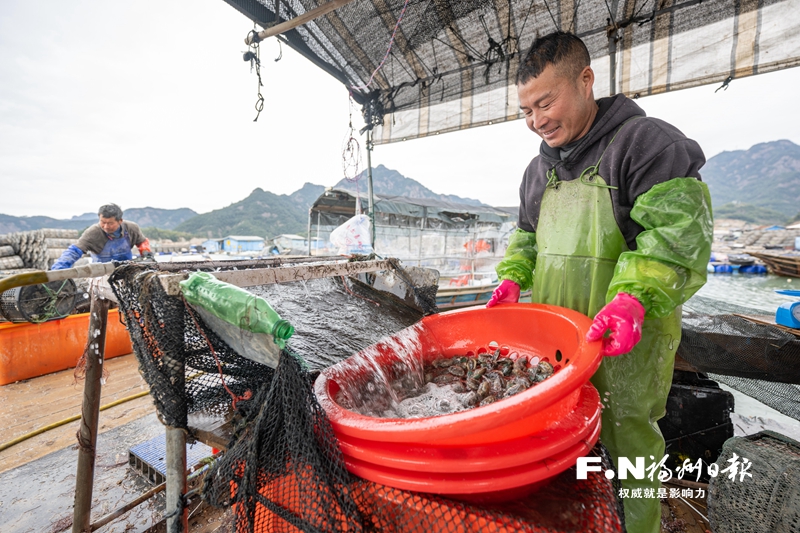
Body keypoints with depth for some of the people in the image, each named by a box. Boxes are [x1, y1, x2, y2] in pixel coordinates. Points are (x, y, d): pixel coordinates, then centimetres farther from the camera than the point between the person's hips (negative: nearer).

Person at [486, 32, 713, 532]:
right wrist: (513, 276, 3)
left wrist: (634, 296, -31)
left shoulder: (648, 140, -7)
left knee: (627, 434, 11)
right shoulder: (539, 168, 12)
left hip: (626, 339, -5)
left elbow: (680, 231, -16)